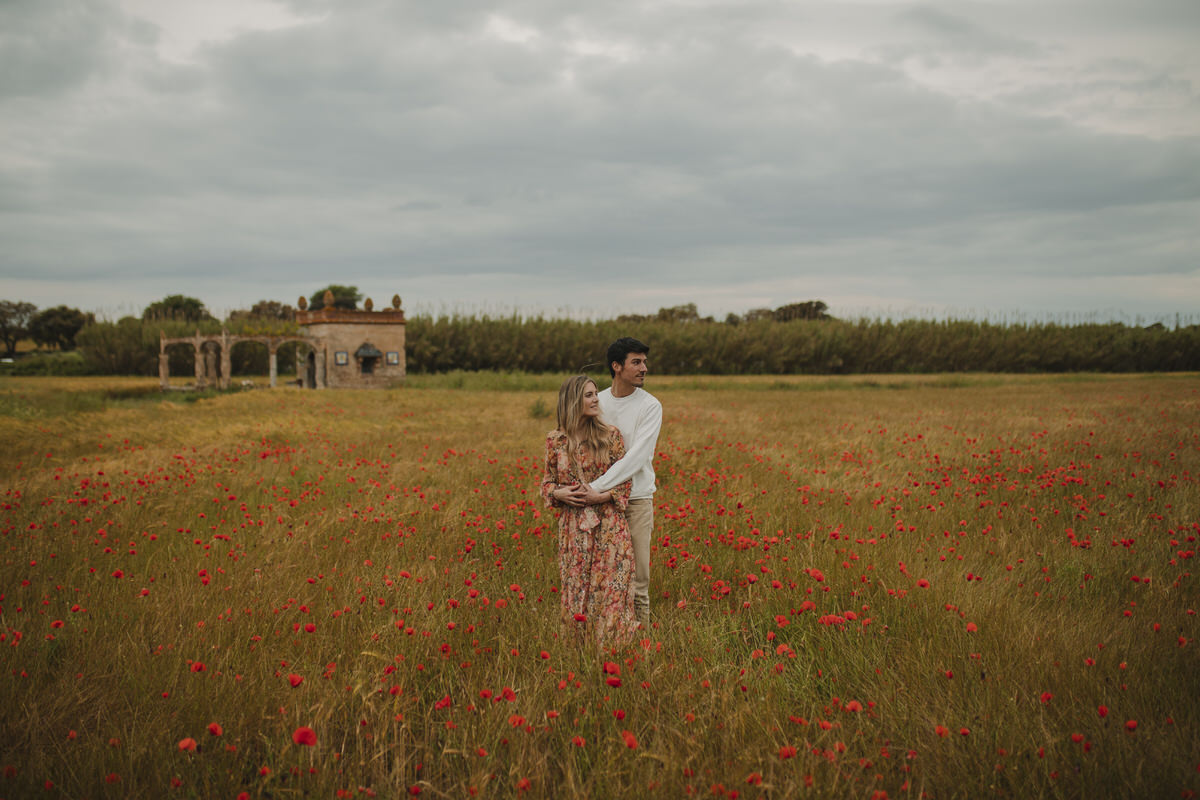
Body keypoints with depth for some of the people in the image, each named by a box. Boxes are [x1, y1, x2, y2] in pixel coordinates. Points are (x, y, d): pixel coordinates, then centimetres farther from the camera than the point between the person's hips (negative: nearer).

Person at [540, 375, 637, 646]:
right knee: (576, 589, 5)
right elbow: (548, 480, 12)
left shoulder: (611, 435, -1)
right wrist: (557, 493, -9)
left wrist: (604, 495, -14)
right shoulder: (555, 440, 3)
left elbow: (625, 479, 2)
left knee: (610, 588, -5)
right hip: (573, 526, 1)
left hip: (608, 524, -1)